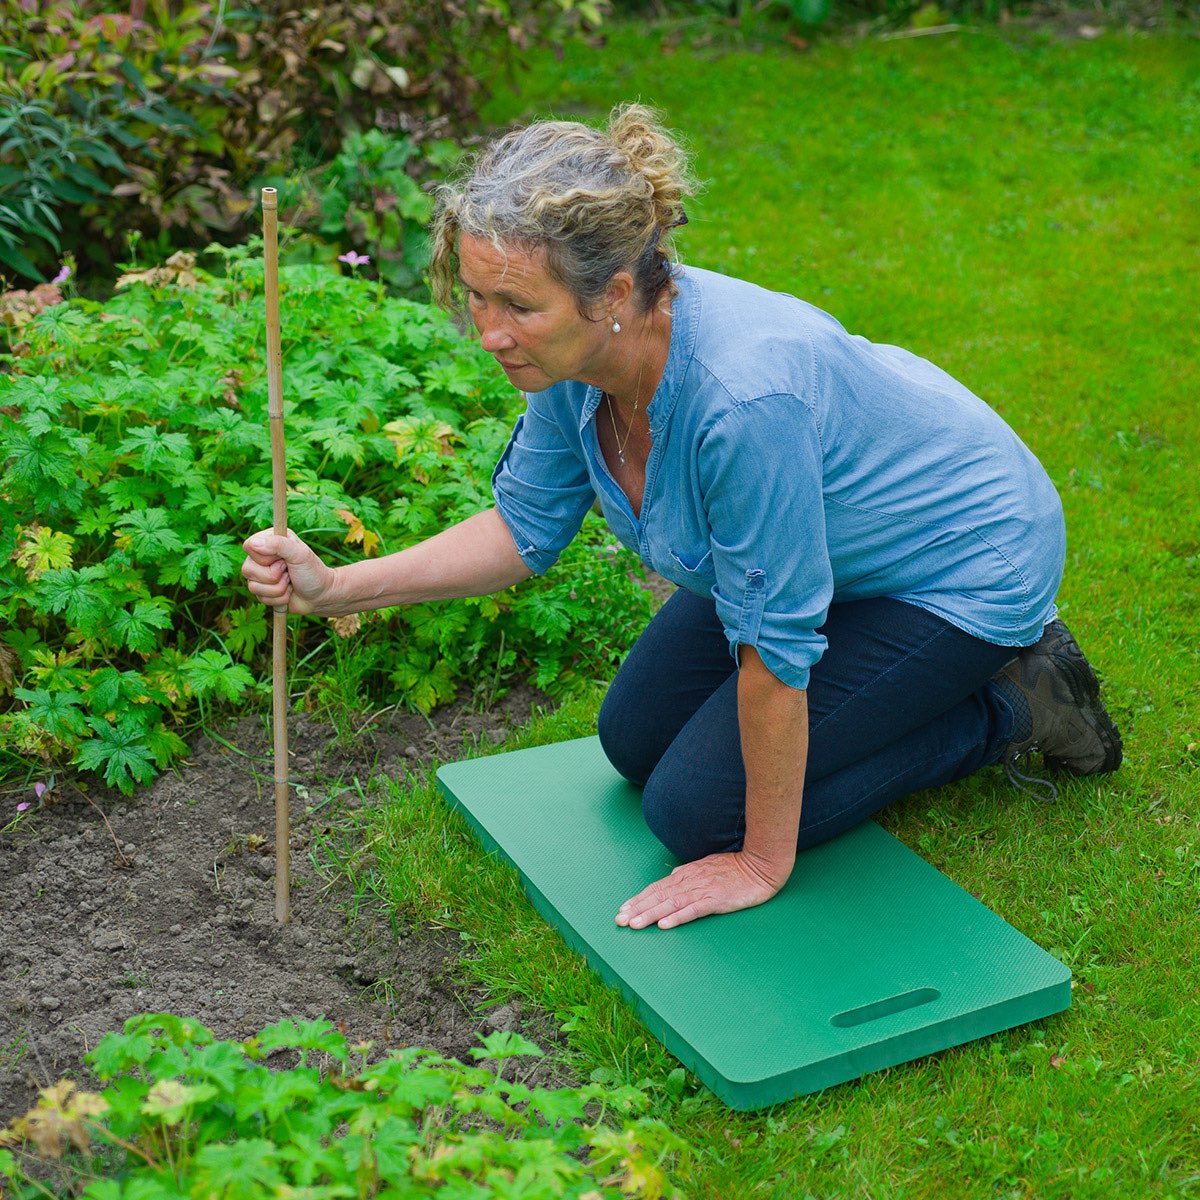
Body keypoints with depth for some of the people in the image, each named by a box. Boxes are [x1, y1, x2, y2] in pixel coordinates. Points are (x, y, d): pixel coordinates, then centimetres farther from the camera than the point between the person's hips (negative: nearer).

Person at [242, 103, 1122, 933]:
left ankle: (1012, 707, 5)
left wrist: (764, 863, -18)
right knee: (637, 739, 13)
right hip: (829, 538, 8)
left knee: (699, 810, -7)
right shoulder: (576, 353, -17)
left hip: (966, 563, -8)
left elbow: (773, 651, -31)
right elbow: (525, 529, -2)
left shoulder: (738, 396, -42)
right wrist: (334, 587, -12)